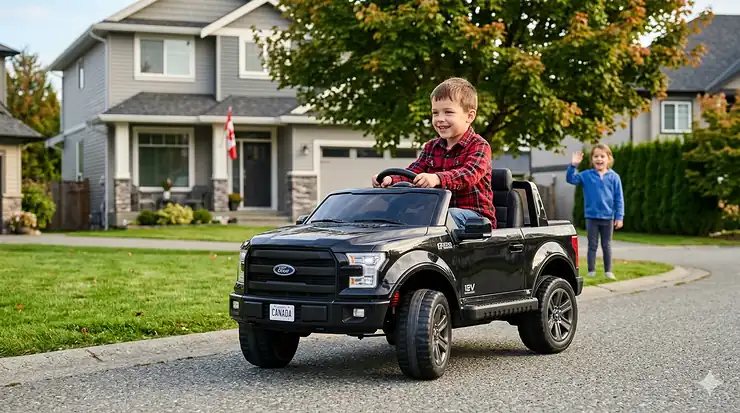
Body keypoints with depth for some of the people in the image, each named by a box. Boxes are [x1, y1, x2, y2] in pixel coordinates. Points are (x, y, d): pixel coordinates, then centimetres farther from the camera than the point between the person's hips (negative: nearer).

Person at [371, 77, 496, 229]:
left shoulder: (479, 146, -7)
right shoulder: (431, 147, 17)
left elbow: (469, 174, -26)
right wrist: (390, 179, -17)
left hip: (474, 215, -5)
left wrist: (437, 178, -45)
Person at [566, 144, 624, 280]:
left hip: (608, 217, 0)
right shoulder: (586, 175, -2)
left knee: (606, 246, 12)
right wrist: (573, 165, -22)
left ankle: (608, 271, 21)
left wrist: (619, 217, -4)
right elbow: (570, 179, -7)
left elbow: (619, 198, -2)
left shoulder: (614, 177, -3)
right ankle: (591, 272, 11)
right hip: (591, 217, 0)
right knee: (592, 246, 6)